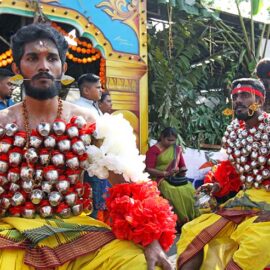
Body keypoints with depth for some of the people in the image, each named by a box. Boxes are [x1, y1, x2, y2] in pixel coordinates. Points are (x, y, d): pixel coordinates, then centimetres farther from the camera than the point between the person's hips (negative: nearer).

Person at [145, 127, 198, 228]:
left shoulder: (177, 149, 14)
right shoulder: (153, 150, -3)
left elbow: (182, 165, 17)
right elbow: (149, 169, -10)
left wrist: (183, 170, -7)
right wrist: (165, 173, -21)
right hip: (160, 179, -4)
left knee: (190, 191, -25)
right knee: (174, 193, -34)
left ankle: (191, 219, -15)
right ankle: (179, 221, -21)